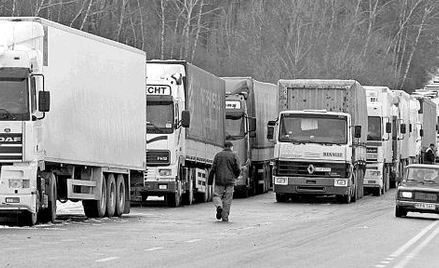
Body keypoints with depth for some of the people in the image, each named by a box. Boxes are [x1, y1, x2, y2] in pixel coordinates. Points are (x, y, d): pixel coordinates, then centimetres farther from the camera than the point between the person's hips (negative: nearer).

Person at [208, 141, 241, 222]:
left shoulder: (218, 155, 4)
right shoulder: (234, 156, 1)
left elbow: (213, 169, -1)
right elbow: (238, 169, -2)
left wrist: (210, 181, 2)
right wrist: (235, 176, 19)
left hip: (219, 180, 0)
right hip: (230, 180, 0)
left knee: (217, 196, 9)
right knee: (227, 199, 5)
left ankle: (219, 206, -20)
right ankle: (225, 217, 3)